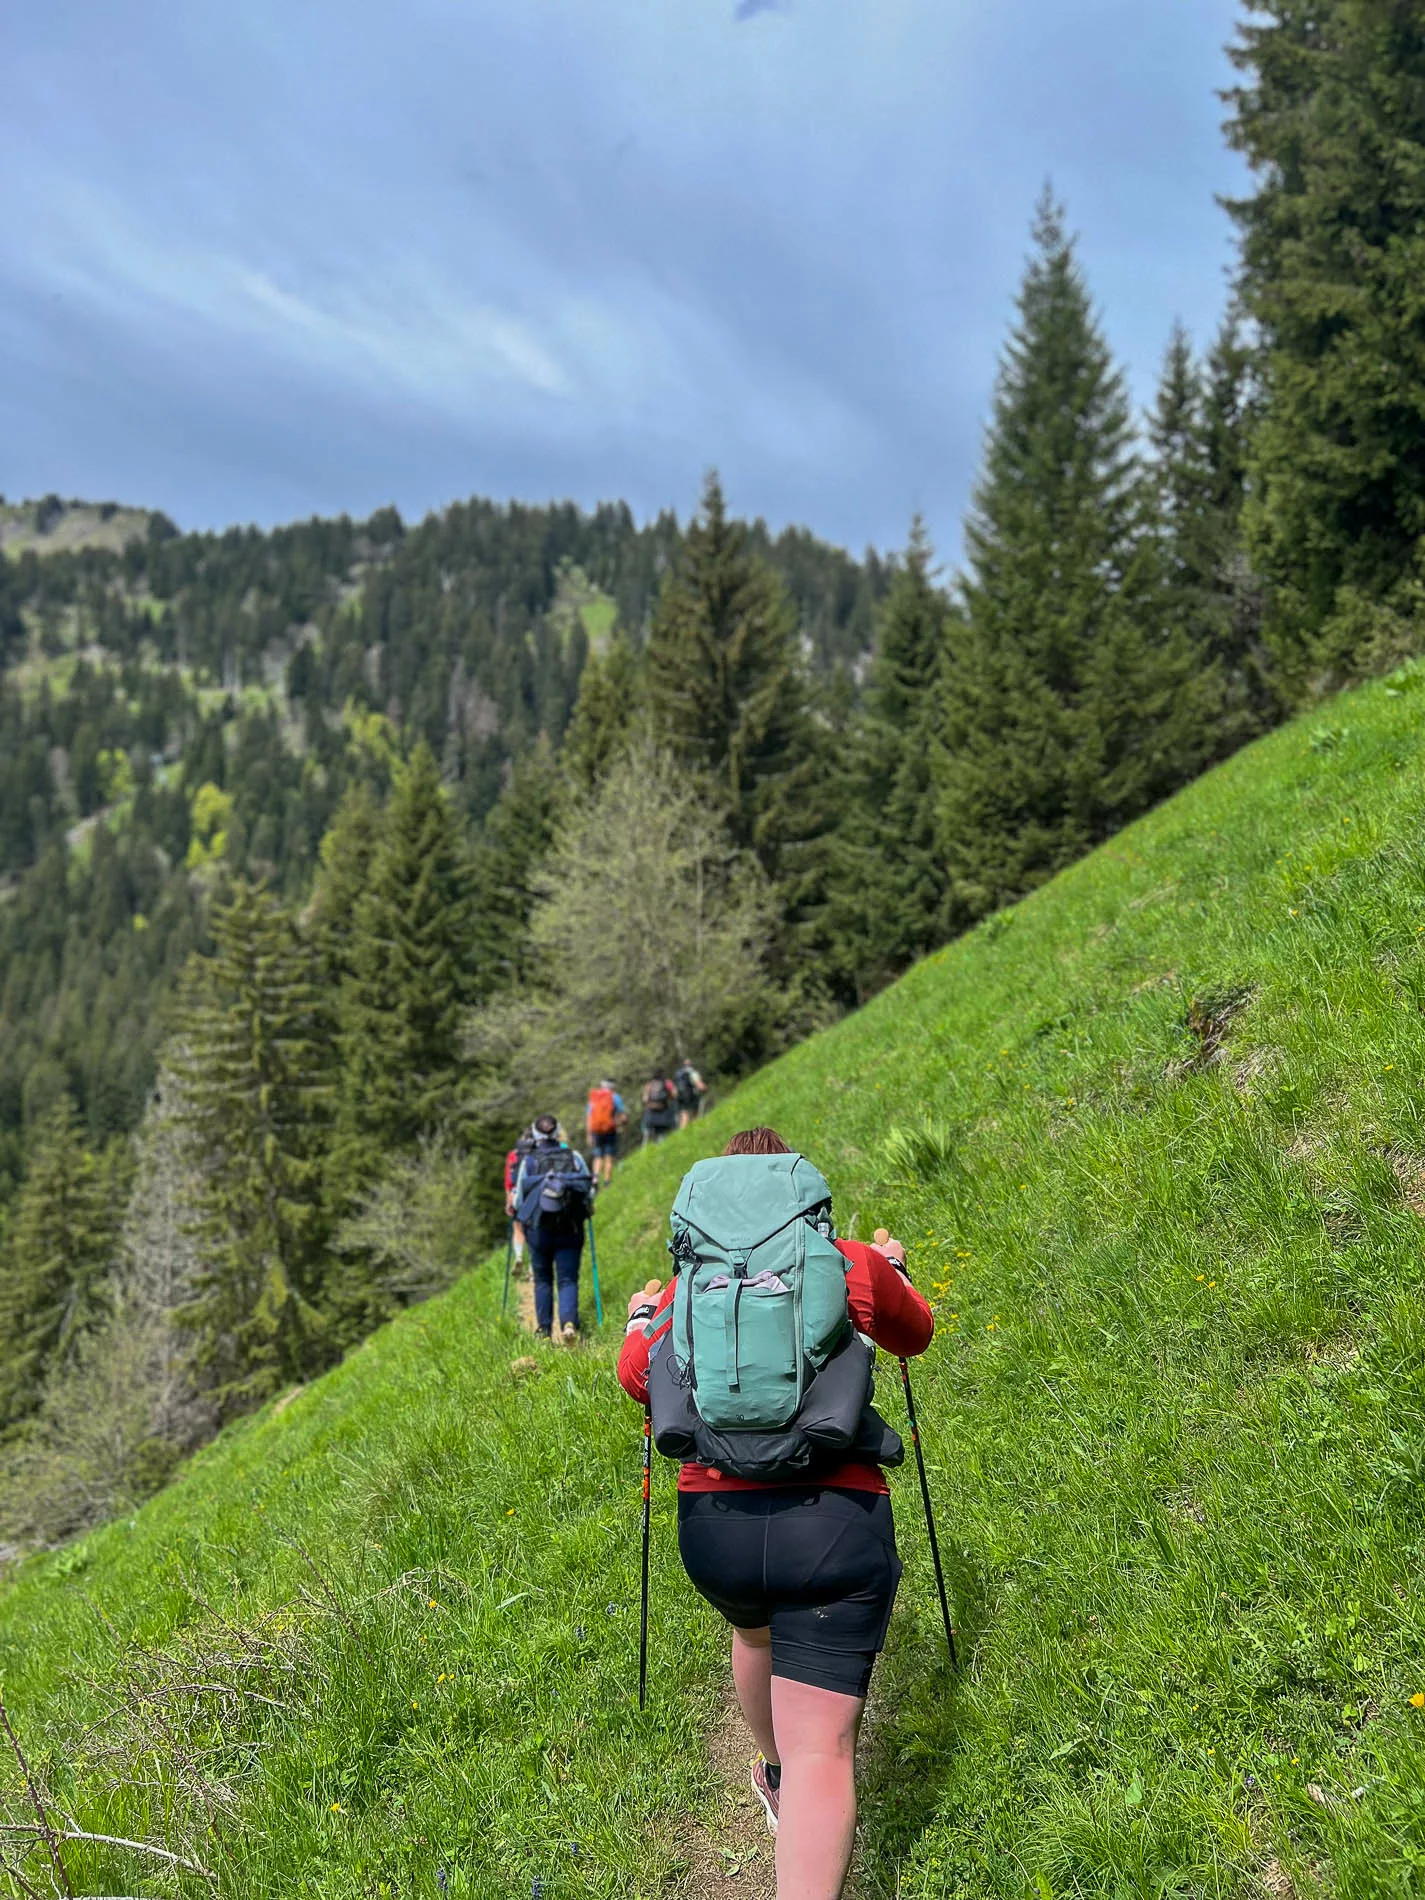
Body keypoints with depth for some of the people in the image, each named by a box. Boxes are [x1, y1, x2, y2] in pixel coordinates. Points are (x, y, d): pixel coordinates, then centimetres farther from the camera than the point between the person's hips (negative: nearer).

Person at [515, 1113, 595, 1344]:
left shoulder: (529, 1161, -3)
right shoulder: (574, 1157, 0)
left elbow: (518, 1199, 0)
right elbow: (589, 1191, 1)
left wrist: (518, 1210, 21)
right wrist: (583, 1209, 20)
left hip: (538, 1229, 0)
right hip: (570, 1230, 0)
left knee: (543, 1280, 16)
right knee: (568, 1280, 4)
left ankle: (544, 1330, 16)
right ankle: (569, 1322, -20)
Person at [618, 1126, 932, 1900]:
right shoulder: (855, 1264, 3)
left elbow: (635, 1376, 12)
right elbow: (916, 1336, 21)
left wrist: (641, 1317, 32)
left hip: (712, 1521, 3)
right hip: (835, 1523, -3)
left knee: (755, 1632, 36)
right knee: (822, 1751, -1)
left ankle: (775, 1777, 59)